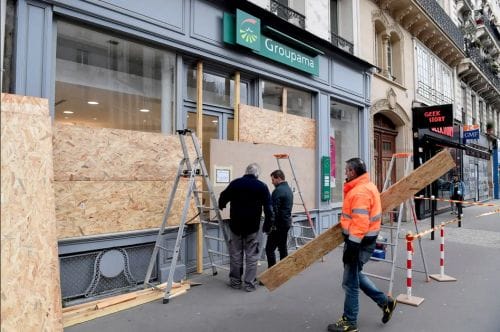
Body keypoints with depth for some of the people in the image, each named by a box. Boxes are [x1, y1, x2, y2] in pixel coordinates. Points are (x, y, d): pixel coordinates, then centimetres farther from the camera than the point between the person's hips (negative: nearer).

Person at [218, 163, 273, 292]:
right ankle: (250, 284, 10)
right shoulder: (261, 186, -2)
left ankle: (235, 281, 21)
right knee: (251, 255, 7)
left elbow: (222, 199, 10)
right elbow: (268, 206, -5)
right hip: (253, 226, -1)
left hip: (236, 224, 2)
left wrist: (221, 206, 31)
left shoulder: (235, 183, 2)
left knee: (235, 254, 12)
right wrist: (270, 222, 3)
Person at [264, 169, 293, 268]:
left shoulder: (277, 191, -17)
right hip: (287, 222, 10)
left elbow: (273, 211, -20)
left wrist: (267, 226, -15)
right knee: (283, 247, 16)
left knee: (269, 249, -5)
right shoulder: (289, 189, 13)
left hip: (278, 225, -10)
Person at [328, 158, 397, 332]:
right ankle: (385, 301, 31)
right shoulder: (367, 186, 11)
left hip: (359, 241, -10)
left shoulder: (360, 192, -23)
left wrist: (351, 246, -26)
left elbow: (360, 223, -28)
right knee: (355, 274, 23)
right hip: (365, 238, 11)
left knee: (350, 282, 3)